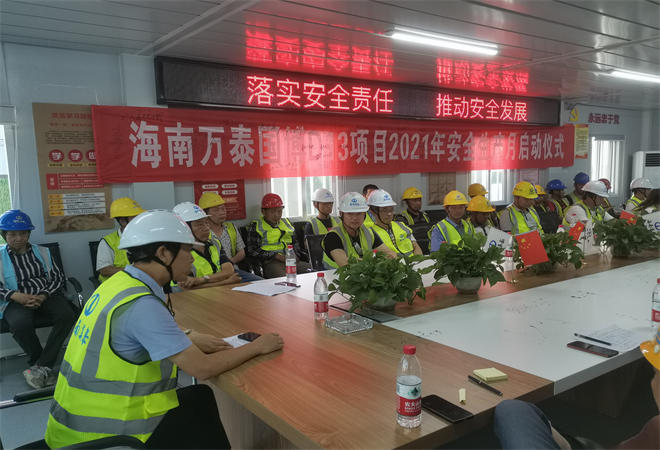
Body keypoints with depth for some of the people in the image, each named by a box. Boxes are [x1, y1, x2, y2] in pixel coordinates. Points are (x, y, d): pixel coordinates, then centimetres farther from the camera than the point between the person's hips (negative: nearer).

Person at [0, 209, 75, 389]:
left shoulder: (42, 252, 17)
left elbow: (58, 277, 11)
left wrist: (44, 296, -8)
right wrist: (16, 296, -17)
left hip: (46, 296, 2)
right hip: (17, 300, -2)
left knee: (66, 315, -30)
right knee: (20, 324, -36)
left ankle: (40, 367, -21)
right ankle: (45, 367, -14)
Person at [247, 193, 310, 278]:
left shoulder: (286, 223, 26)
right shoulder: (256, 226, 9)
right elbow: (252, 251, 0)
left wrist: (295, 255, 7)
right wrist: (276, 256, -8)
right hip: (271, 262, -5)